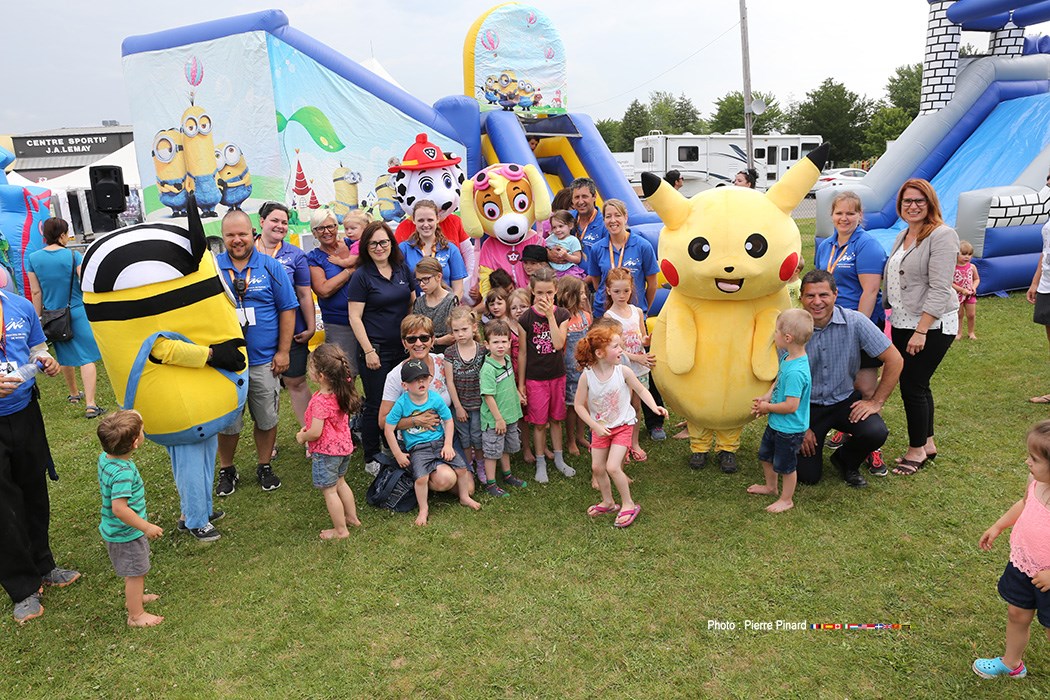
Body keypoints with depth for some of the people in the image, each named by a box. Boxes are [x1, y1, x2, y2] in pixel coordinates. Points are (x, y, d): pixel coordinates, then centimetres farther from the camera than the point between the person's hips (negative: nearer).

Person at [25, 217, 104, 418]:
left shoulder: (33, 258, -2)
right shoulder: (73, 256, -10)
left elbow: (36, 292, 1)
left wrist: (38, 318, 9)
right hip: (77, 312, -4)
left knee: (65, 357, 21)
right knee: (87, 358, -5)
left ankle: (73, 394, 39)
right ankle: (90, 404, -14)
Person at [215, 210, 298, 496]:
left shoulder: (271, 267, 0)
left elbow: (287, 309, 1)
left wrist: (283, 351, -3)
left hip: (264, 361, 0)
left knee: (266, 418, 11)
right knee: (227, 421, 10)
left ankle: (264, 467, 29)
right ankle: (226, 470, 29)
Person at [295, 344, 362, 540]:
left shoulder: (320, 401, -30)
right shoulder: (341, 393, -4)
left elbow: (316, 432, -28)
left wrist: (302, 437, -8)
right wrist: (308, 427, 10)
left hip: (326, 452, -8)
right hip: (344, 446, 8)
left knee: (329, 491, 8)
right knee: (340, 482, 27)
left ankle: (340, 530, 19)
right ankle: (352, 517, 40)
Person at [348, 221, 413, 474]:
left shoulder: (402, 269, 7)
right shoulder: (361, 276, -7)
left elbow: (413, 303, 15)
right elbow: (355, 317, -9)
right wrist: (368, 350, -14)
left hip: (403, 347, 5)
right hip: (375, 350, -5)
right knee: (375, 405, 2)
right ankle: (371, 459, 15)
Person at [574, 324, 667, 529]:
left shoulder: (623, 371, -16)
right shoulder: (587, 376, -17)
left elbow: (641, 390, -2)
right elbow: (579, 405, -9)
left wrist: (654, 406, -18)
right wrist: (595, 426, -14)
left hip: (622, 426, -2)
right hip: (600, 427, 2)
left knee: (612, 467, -13)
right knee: (597, 467, 7)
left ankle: (628, 504, 8)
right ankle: (608, 502, 32)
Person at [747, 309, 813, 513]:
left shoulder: (796, 372, -34)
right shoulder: (787, 358, -4)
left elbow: (791, 406, -32)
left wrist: (767, 407, -18)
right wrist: (767, 396, -3)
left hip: (789, 429, -10)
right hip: (776, 424, 10)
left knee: (785, 465, 12)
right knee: (765, 454, 27)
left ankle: (786, 499, 34)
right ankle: (771, 487, 50)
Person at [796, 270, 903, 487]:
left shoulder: (855, 322, -14)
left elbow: (894, 360, -7)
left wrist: (876, 402, -9)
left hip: (845, 400, 1)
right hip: (808, 405, -1)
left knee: (876, 433, -28)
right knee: (808, 476, -7)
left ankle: (846, 461, 7)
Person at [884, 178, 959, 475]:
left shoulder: (942, 235, -13)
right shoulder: (903, 236, 12)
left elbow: (939, 289, -19)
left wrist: (921, 330, -22)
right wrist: (888, 313, 14)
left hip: (932, 326, -8)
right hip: (902, 323, 8)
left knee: (912, 386, -3)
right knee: (917, 385, 14)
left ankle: (917, 450, 13)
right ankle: (928, 443, 29)